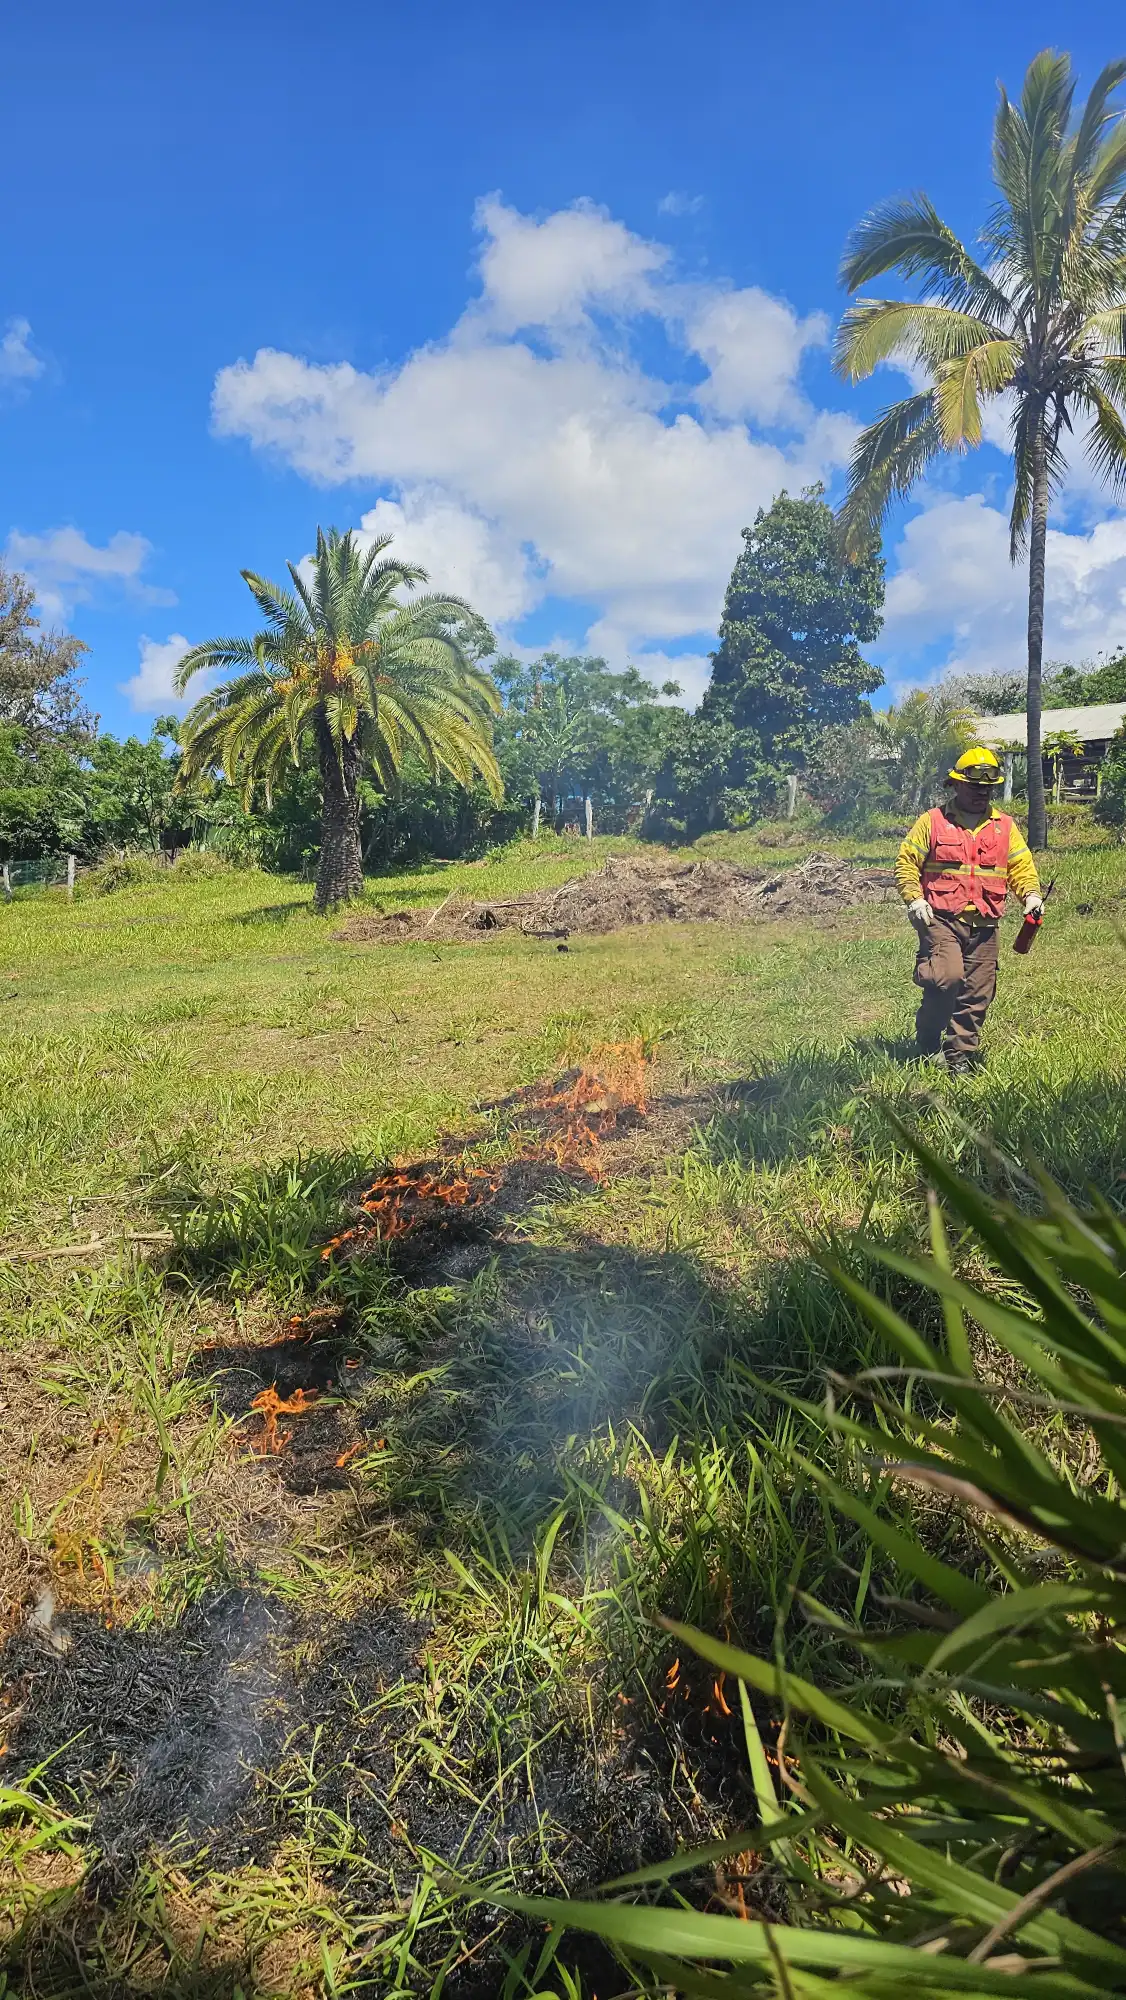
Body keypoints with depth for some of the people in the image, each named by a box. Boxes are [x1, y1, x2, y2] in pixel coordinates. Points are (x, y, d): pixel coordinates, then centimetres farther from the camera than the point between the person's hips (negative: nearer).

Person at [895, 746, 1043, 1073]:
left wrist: (1031, 894, -8)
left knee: (977, 994, 4)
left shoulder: (1005, 827, 14)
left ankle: (961, 1057, 16)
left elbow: (1022, 866, 12)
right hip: (940, 920, -4)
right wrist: (914, 899, -12)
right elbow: (906, 863, 3)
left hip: (984, 926, 4)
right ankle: (927, 1044, -2)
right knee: (948, 977, -23)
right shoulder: (932, 822, 4)